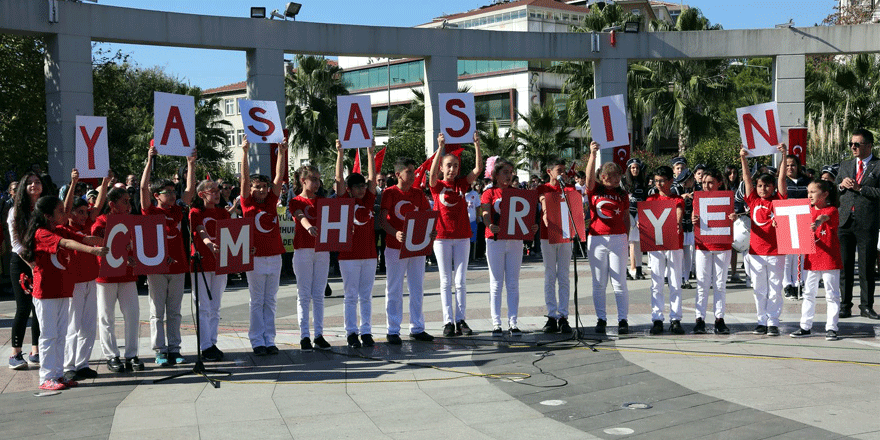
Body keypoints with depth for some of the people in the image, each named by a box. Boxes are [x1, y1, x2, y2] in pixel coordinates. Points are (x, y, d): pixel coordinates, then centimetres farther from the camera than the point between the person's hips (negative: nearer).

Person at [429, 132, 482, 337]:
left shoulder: (461, 184, 6)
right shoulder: (437, 185, -1)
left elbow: (478, 169, -6)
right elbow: (433, 172, -22)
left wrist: (476, 145, -16)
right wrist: (440, 148, -31)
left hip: (462, 237, 2)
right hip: (442, 237, -2)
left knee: (461, 281, 4)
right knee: (446, 281, 3)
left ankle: (461, 320, 9)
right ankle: (448, 322, 5)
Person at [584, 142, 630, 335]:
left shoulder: (622, 195, 9)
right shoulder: (594, 190, 4)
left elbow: (626, 218, 12)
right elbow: (590, 175, -14)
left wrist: (626, 237, 2)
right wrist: (593, 155, -26)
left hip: (617, 239, 0)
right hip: (596, 239, 0)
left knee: (619, 282, -1)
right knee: (599, 283, 4)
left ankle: (623, 320, 5)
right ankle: (601, 319, 12)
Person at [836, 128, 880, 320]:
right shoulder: (845, 165, 16)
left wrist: (859, 188, -13)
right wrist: (841, 185, -1)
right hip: (845, 221, 4)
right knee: (844, 266, 5)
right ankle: (845, 306, 11)